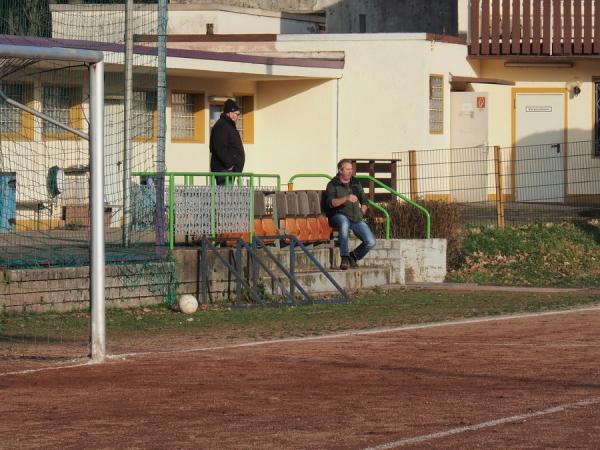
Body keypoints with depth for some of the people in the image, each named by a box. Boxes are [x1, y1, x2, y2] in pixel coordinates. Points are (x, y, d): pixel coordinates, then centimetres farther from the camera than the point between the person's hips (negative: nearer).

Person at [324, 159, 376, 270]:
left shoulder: (356, 183, 18)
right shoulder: (333, 185, 2)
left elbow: (364, 201, 26)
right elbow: (331, 203, -14)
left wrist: (361, 214, 8)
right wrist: (346, 198, -28)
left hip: (356, 219, 5)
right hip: (339, 216, -5)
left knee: (371, 242, -14)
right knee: (344, 222, -43)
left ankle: (354, 256, 15)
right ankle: (344, 257, -39)